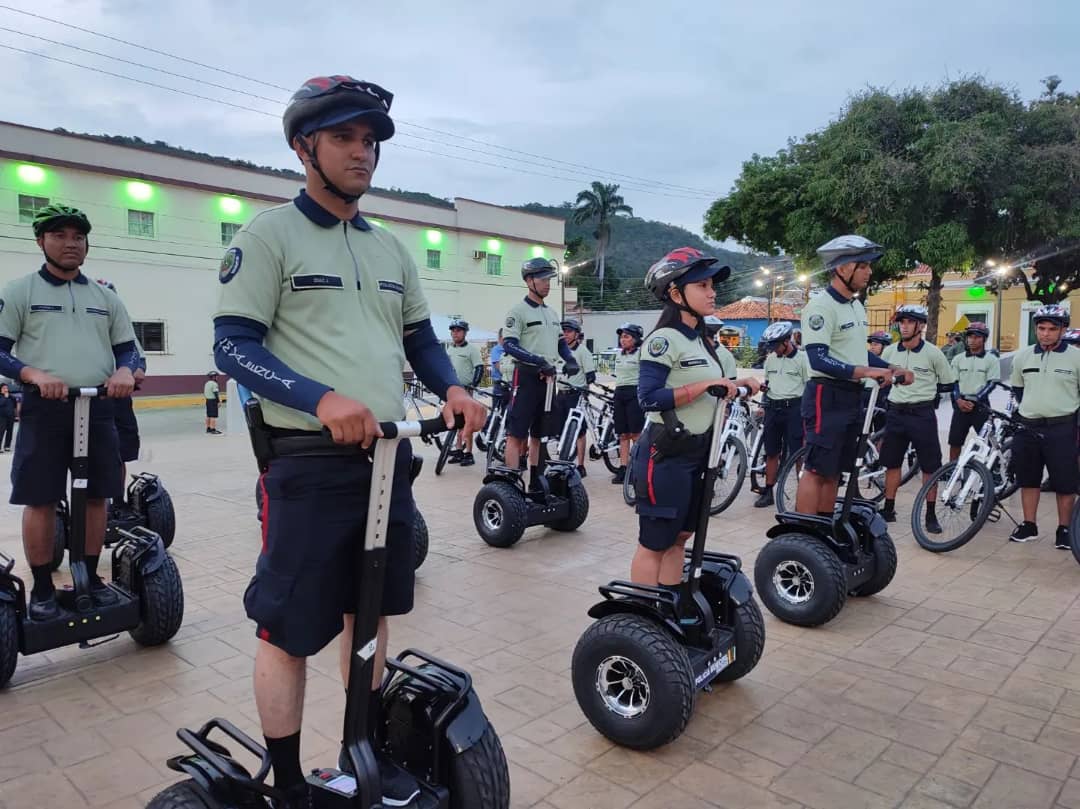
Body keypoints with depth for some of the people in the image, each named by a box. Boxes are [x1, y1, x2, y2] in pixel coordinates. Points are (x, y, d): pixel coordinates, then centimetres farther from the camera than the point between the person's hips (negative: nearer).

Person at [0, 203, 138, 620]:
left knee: (96, 496, 7)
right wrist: (35, 375, -19)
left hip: (98, 408, 3)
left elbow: (128, 349, 14)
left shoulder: (105, 296, 15)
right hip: (44, 409, -3)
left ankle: (90, 578, 21)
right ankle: (42, 589, 13)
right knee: (40, 501, 0)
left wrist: (125, 371, -9)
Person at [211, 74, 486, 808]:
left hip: (388, 458, 6)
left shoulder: (391, 249, 15)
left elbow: (420, 338, 18)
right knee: (289, 629, 4)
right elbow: (233, 346, -11)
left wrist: (452, 390, -3)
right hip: (309, 465, -6)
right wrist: (323, 398, -27)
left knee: (369, 611, 17)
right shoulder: (270, 235, -4)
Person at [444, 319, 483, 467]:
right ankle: (458, 450, 18)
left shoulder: (471, 348, -5)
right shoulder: (449, 349, 13)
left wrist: (473, 385, -20)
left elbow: (479, 368, -10)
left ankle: (468, 453, -2)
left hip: (465, 389, -6)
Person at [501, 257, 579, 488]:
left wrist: (570, 360, 3)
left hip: (548, 378, 8)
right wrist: (540, 361, -23)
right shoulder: (519, 310, -5)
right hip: (527, 376, -7)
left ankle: (535, 482, 21)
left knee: (538, 434, 13)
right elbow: (509, 345, -15)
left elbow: (561, 342, 24)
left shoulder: (551, 313, 18)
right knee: (516, 434, -8)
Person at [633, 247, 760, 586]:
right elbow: (650, 398, -26)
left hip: (696, 452, 9)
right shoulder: (664, 339, -15)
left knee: (678, 537, 15)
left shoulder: (703, 341, 13)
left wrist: (736, 386, 3)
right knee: (653, 543, 0)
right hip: (665, 454, -9)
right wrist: (704, 385, -25)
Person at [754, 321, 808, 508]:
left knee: (798, 453, -3)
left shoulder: (802, 358, -6)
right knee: (771, 452, 10)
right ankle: (768, 492, 18)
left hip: (793, 408, -5)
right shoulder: (770, 359, 9)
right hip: (772, 408, 5)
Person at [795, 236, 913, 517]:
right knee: (816, 470, -8)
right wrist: (866, 371, -29)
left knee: (834, 470, 14)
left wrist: (892, 369, 11)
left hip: (852, 396, 9)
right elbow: (819, 360, -24)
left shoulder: (857, 306, 15)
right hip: (827, 396, -9)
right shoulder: (821, 306, -15)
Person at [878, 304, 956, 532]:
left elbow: (949, 384, 3)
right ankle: (888, 509, 20)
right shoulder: (890, 351, 3)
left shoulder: (933, 353, -5)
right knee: (892, 462, 10)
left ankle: (931, 514, 11)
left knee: (930, 466, 1)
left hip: (923, 415, -3)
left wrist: (925, 393, -1)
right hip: (895, 413, 3)